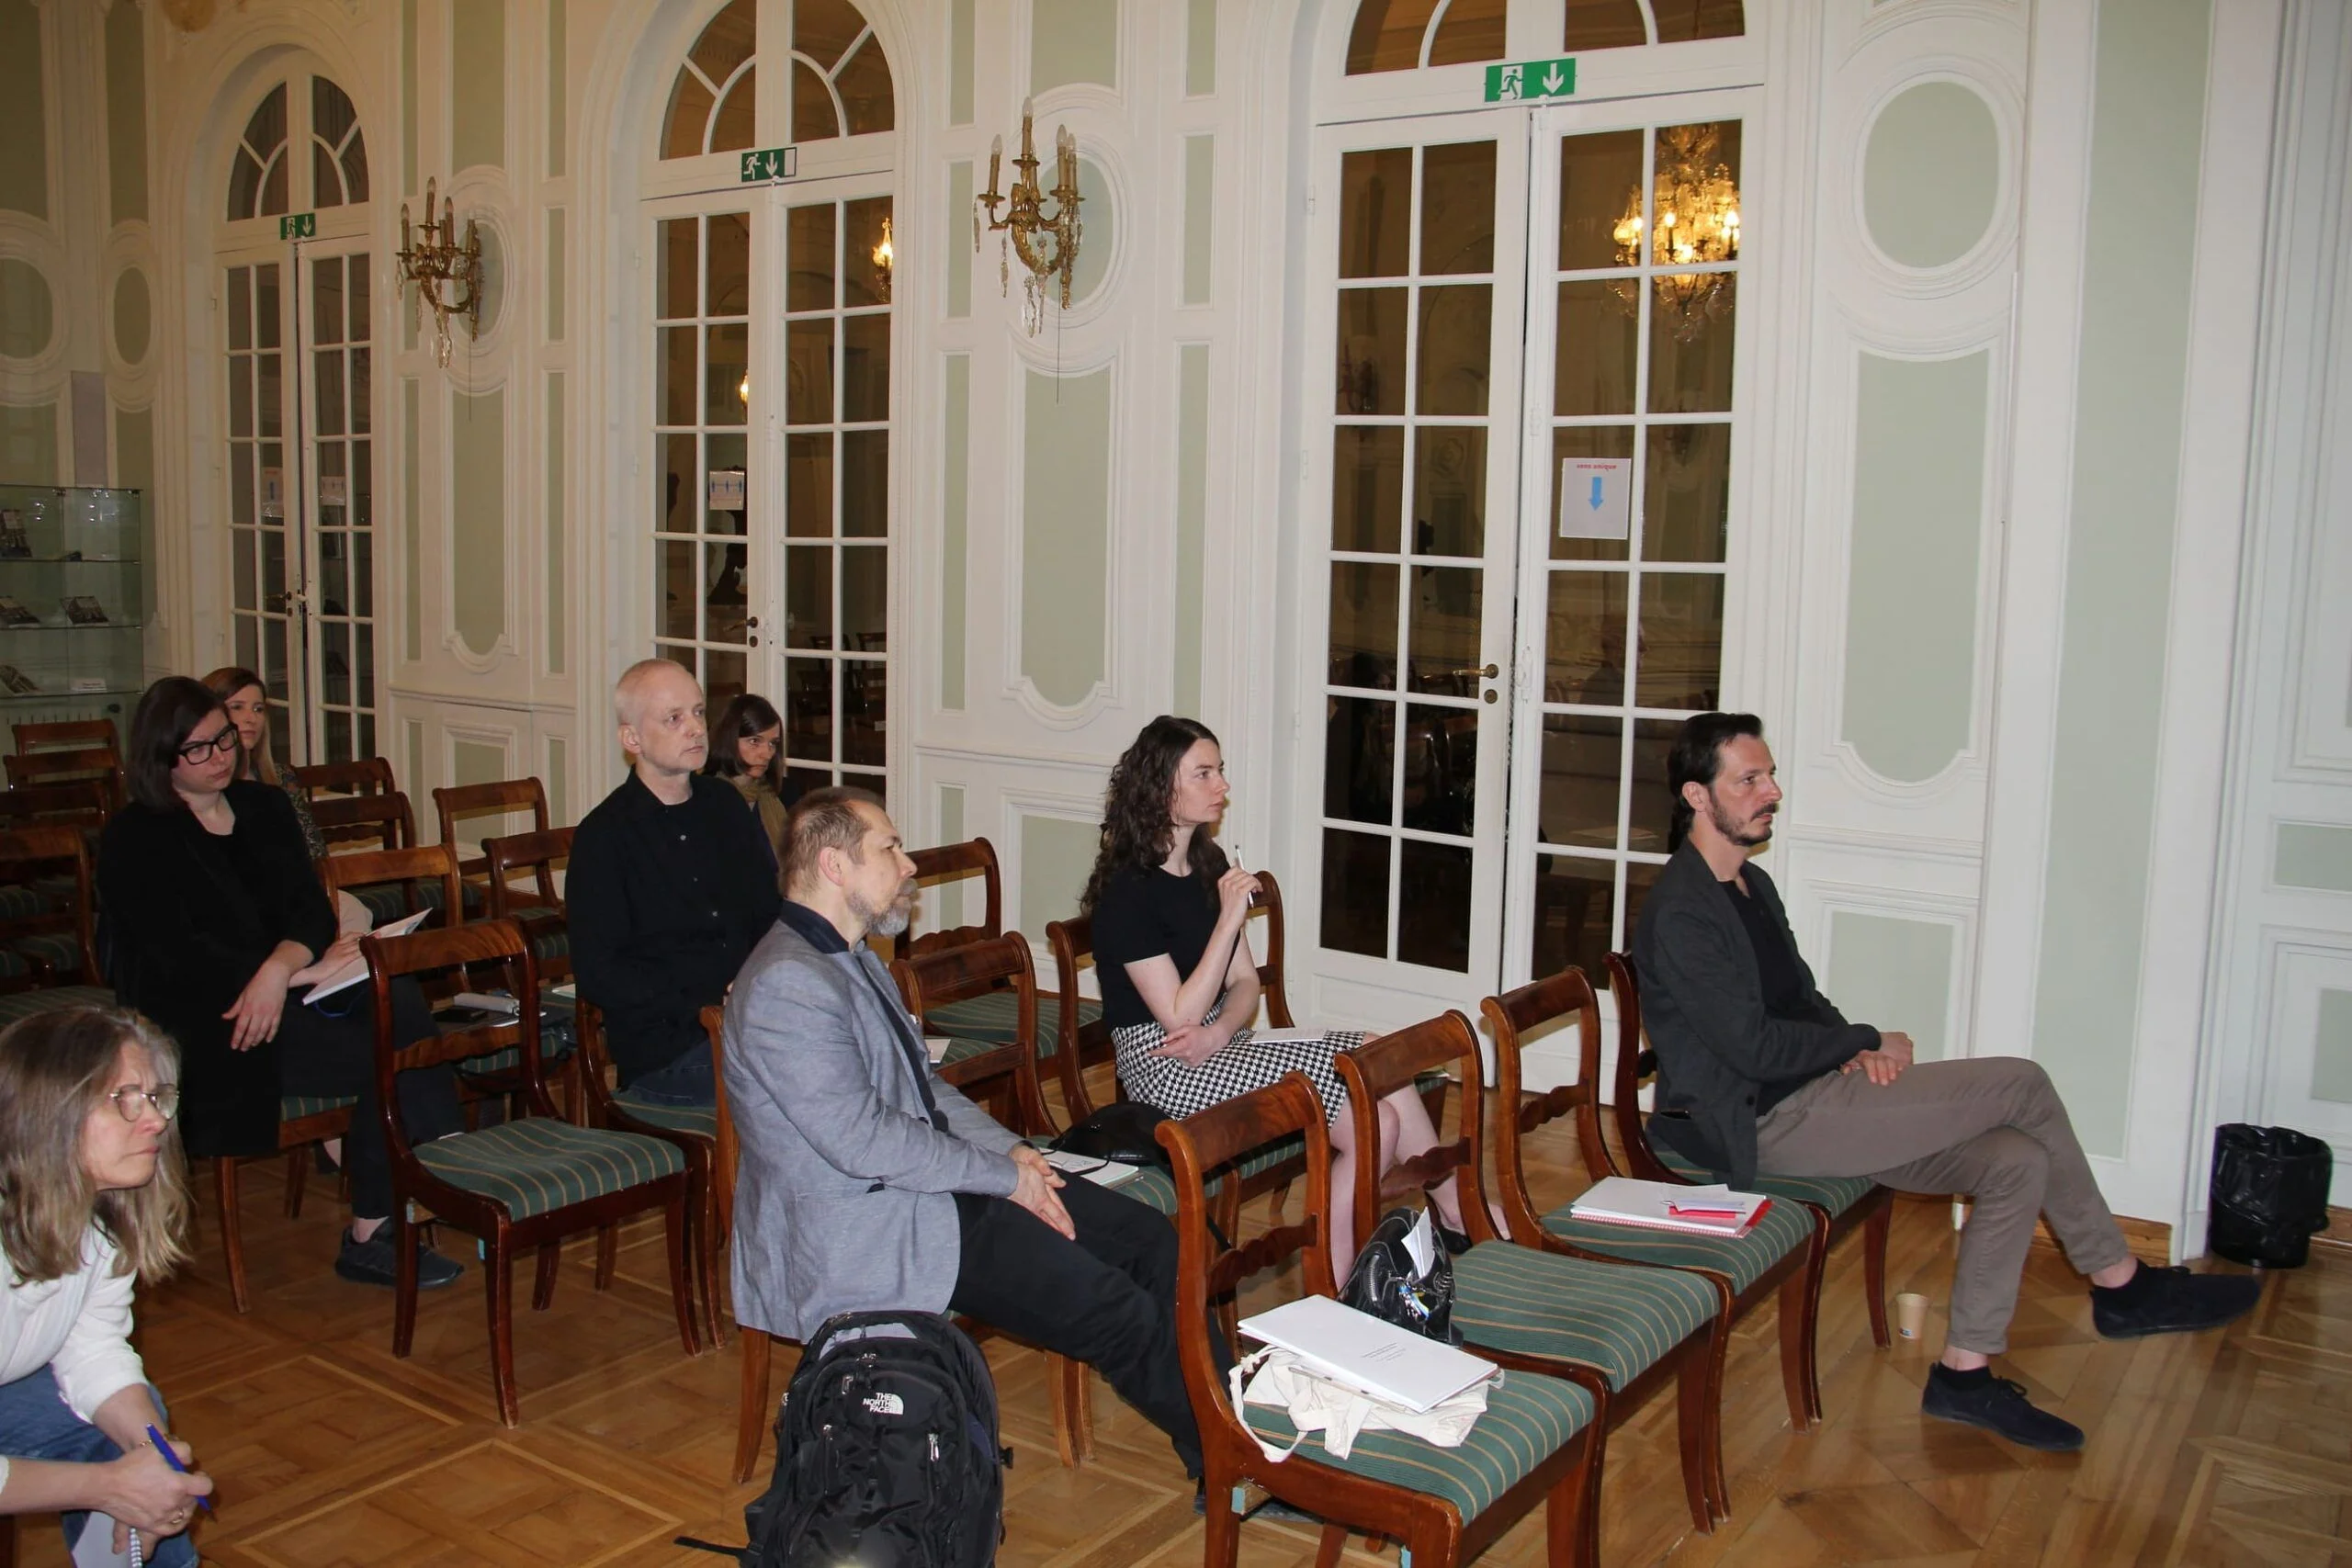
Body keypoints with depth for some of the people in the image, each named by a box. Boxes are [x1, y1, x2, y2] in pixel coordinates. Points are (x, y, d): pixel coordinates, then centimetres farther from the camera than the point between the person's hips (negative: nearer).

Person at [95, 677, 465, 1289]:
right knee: (387, 1058, -25)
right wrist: (304, 969, -20)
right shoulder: (132, 841, 0)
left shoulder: (264, 806, 16)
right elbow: (180, 951, -12)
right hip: (200, 1017, -5)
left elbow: (311, 906, 4)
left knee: (399, 1002, -27)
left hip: (291, 984, 5)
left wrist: (280, 968, -20)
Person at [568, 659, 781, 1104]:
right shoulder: (602, 837, -1)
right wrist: (708, 1006, -15)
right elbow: (598, 976, -6)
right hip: (664, 1050, -6)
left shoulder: (725, 804, 17)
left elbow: (773, 911, 22)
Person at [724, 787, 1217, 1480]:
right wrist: (1004, 1175, -15)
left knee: (1150, 1239, -1)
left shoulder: (853, 957, 14)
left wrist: (1008, 1148, 3)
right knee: (1119, 1312, -17)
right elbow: (863, 1139, -24)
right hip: (861, 1230, -10)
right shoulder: (787, 985, -19)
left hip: (926, 1184, 10)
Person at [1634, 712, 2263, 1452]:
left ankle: (1965, 1373, 3)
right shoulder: (1679, 913, -17)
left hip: (1811, 1097, 9)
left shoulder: (1752, 884, 15)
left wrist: (1856, 1048, 0)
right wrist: (1870, 1043, -6)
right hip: (1763, 1126, -9)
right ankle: (2120, 1284, 9)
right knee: (2021, 1083, -10)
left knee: (2016, 1162, -7)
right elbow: (1755, 1047, -20)